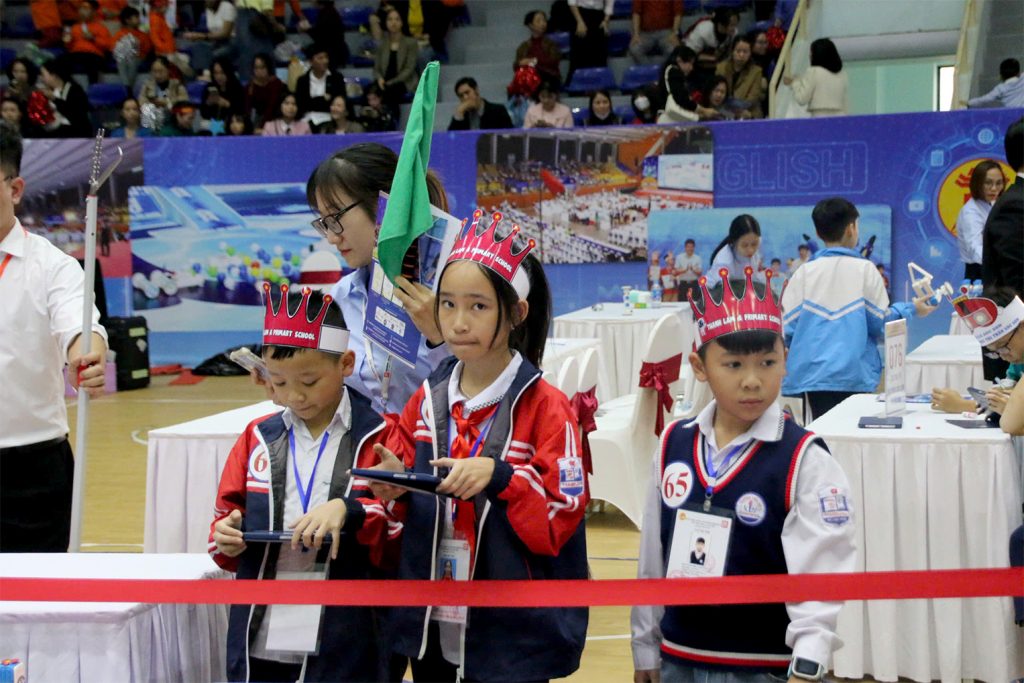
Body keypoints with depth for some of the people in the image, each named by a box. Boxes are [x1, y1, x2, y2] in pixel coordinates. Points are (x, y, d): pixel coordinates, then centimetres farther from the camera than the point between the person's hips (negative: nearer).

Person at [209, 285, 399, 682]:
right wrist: (226, 539, -7)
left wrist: (349, 512, -24)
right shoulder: (258, 438, 10)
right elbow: (227, 518, 15)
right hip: (258, 646, 4)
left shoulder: (380, 438, -3)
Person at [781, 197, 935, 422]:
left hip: (812, 376, 1)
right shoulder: (864, 269, -1)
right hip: (856, 376, -1)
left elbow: (786, 329, 0)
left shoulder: (804, 273, 2)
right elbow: (881, 325, 0)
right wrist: (910, 309, 18)